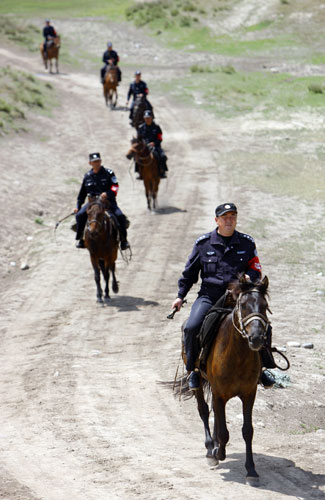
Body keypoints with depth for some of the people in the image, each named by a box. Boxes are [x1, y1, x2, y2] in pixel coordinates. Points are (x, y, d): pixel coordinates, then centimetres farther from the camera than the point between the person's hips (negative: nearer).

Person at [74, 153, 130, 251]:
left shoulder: (108, 173, 1)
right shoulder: (87, 176, 11)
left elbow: (115, 187, -10)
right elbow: (82, 193, 19)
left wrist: (107, 193, -29)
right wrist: (78, 206, 11)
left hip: (108, 201, -3)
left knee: (120, 216, -26)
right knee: (80, 215, -22)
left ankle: (123, 240, -9)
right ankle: (82, 239, -6)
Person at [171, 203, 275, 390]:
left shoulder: (247, 243, 6)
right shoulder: (203, 243, 4)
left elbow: (256, 269, 12)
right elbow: (190, 272, 14)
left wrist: (248, 277, -11)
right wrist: (181, 296, 14)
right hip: (209, 296, -1)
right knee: (191, 327, -25)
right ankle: (192, 369, -4)